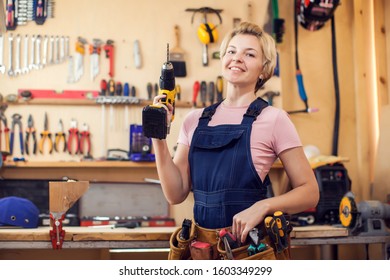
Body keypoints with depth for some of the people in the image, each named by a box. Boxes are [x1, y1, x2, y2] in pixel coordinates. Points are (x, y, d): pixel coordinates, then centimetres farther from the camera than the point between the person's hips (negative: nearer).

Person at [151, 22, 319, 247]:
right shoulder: (195, 120, 4)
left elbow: (309, 192, -7)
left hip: (251, 243, -3)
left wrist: (263, 206, -22)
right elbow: (176, 194, 0)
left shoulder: (273, 119, -8)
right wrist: (159, 138, -7)